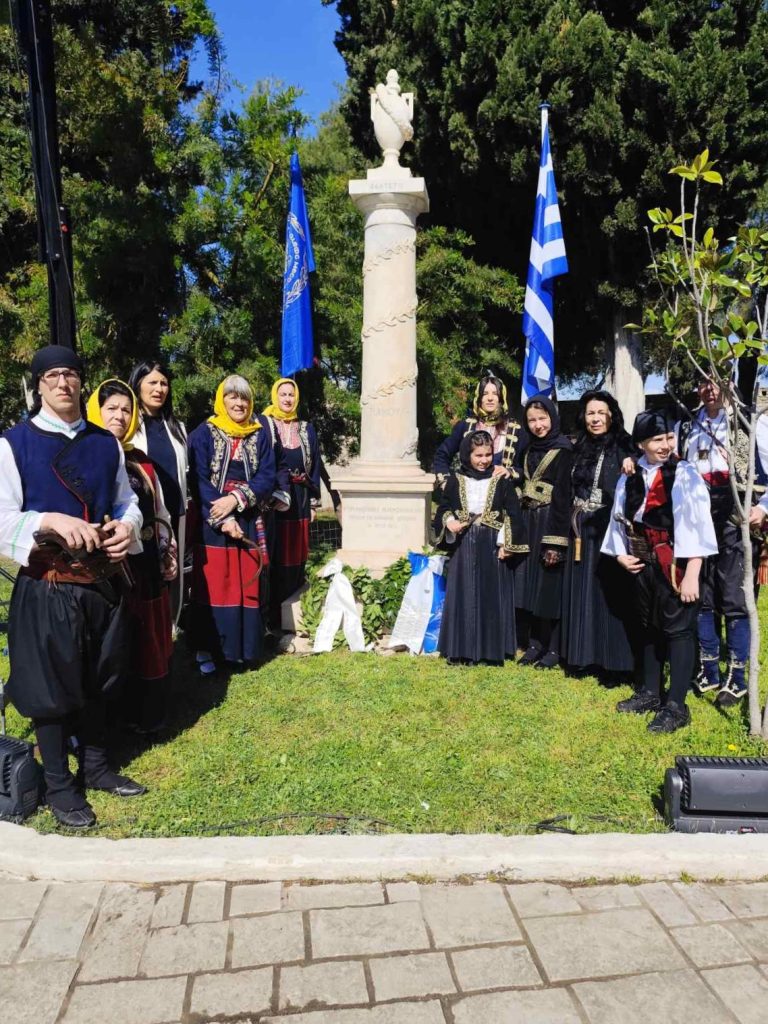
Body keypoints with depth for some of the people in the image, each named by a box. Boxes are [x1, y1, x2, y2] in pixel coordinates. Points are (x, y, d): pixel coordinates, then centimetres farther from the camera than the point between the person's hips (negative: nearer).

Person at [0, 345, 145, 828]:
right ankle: (59, 785, 27)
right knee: (52, 685, 8)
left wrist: (128, 525, -10)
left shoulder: (106, 443, 7)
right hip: (48, 585, -4)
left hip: (103, 580, 4)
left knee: (99, 680, 17)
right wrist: (51, 520, -26)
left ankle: (97, 766, 36)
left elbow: (126, 500, 12)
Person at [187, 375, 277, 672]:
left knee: (246, 586, 5)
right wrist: (223, 519, -16)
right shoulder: (204, 433, 0)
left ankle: (242, 646, 16)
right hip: (212, 522, -3)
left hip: (248, 521, 3)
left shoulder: (260, 435, 9)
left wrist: (236, 499, -16)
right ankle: (207, 648, 8)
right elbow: (198, 480, -7)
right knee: (213, 586, -1)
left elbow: (268, 477, 0)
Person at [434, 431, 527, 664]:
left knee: (492, 598, 2)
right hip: (463, 547, 2)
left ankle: (492, 649, 12)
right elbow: (443, 509, 12)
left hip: (492, 548, -1)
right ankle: (463, 649, 13)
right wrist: (449, 522, -10)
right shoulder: (455, 480, 5)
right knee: (464, 598, 4)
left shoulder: (502, 481, 0)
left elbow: (513, 515, -2)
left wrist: (507, 544, -9)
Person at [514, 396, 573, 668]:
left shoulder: (563, 449, -9)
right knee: (529, 583, 9)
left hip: (551, 522, -7)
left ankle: (554, 648, 9)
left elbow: (563, 495, -15)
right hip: (528, 522, 7)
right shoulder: (528, 449, 12)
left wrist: (556, 540, -19)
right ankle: (535, 643, 19)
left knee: (550, 585, -1)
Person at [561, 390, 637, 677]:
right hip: (583, 532, 6)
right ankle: (585, 654, 18)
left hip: (609, 531, -6)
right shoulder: (579, 450, 13)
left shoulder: (623, 447, -3)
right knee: (583, 594, 9)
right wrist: (573, 528, 13)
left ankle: (614, 659, 5)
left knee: (608, 593, -3)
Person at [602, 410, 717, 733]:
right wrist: (620, 554, 1)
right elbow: (619, 520, 15)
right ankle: (649, 693, 29)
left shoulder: (686, 475, -8)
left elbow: (697, 526, -13)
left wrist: (691, 574, -18)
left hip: (675, 565, -5)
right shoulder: (629, 479, 6)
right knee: (648, 629, 15)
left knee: (678, 630, -2)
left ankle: (676, 706, 5)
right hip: (642, 565, 5)